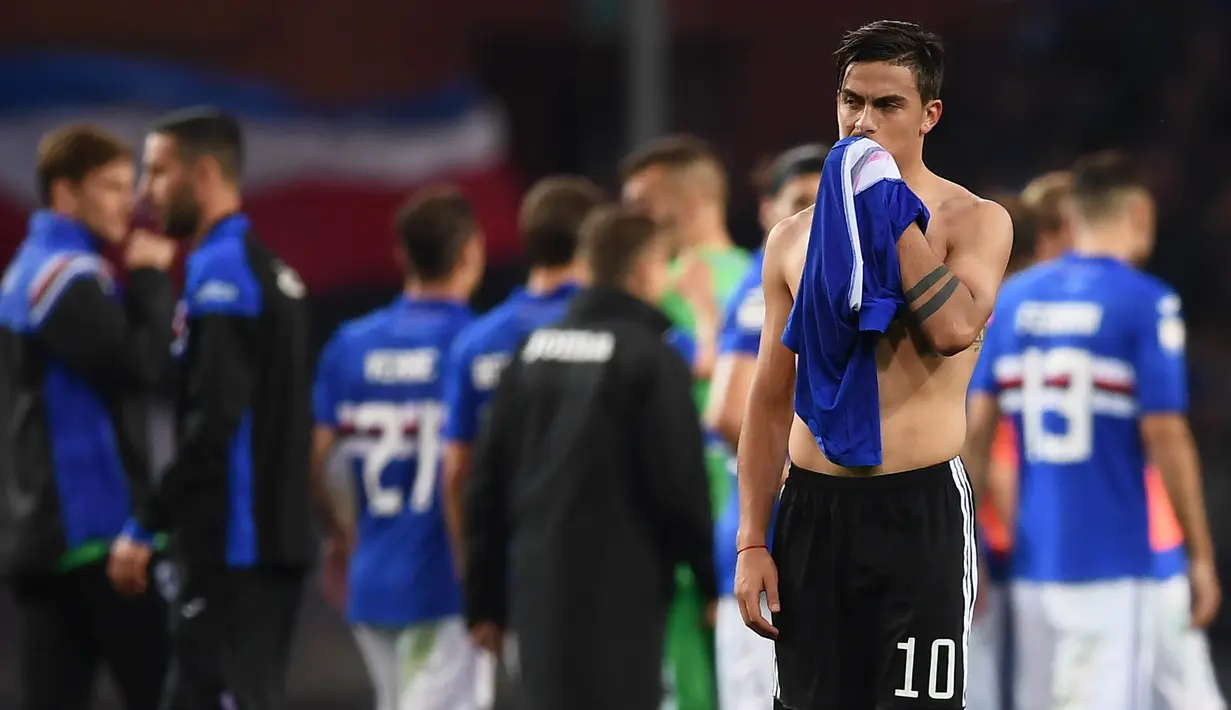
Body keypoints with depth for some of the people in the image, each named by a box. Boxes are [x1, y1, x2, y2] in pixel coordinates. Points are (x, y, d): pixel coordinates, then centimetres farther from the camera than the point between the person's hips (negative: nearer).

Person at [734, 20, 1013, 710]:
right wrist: (752, 542, 6)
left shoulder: (973, 220, 1)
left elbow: (955, 328, -20)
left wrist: (895, 215, -13)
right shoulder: (794, 238, 12)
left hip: (921, 508, -4)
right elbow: (770, 401, 13)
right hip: (811, 511, 4)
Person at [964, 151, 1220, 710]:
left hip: (1033, 556, 5)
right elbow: (1164, 437, -12)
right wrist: (1200, 555, -4)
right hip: (1112, 559, -5)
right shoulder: (1146, 304, -8)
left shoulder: (1012, 298, 7)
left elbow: (976, 428, 6)